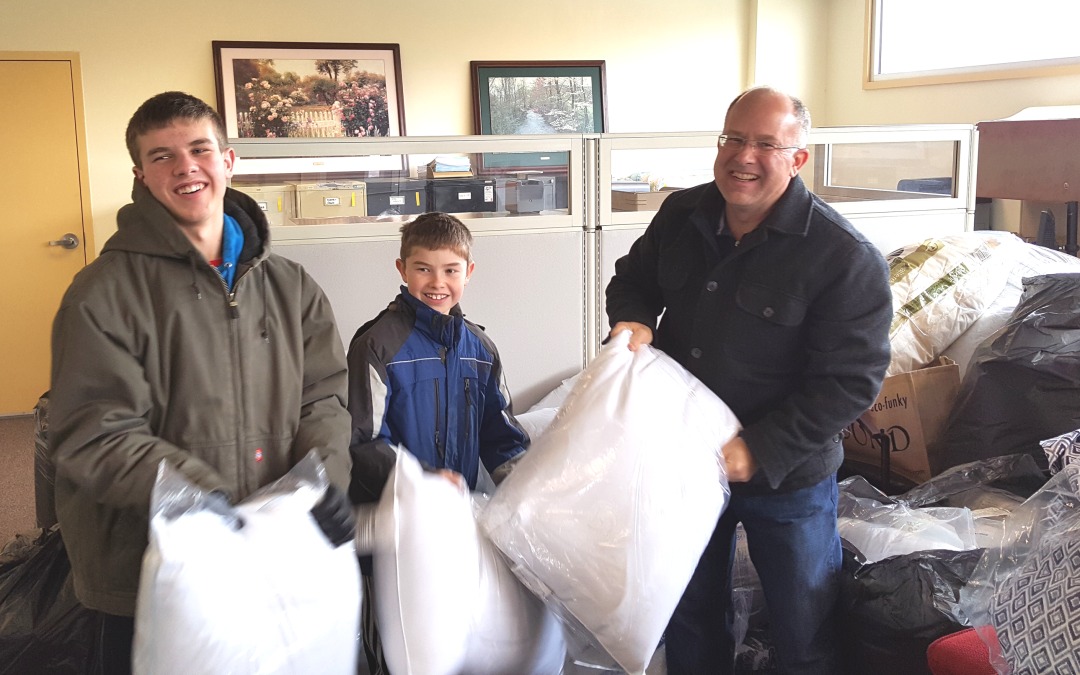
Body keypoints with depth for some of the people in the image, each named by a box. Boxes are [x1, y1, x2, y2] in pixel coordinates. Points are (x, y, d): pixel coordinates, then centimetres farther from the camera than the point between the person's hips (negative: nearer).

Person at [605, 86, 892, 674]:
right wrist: (633, 318, -11)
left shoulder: (846, 257, -21)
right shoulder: (681, 214, -4)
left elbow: (849, 381, -21)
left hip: (787, 477, -4)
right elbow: (632, 277, 13)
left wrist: (758, 451, -26)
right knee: (690, 617, 24)